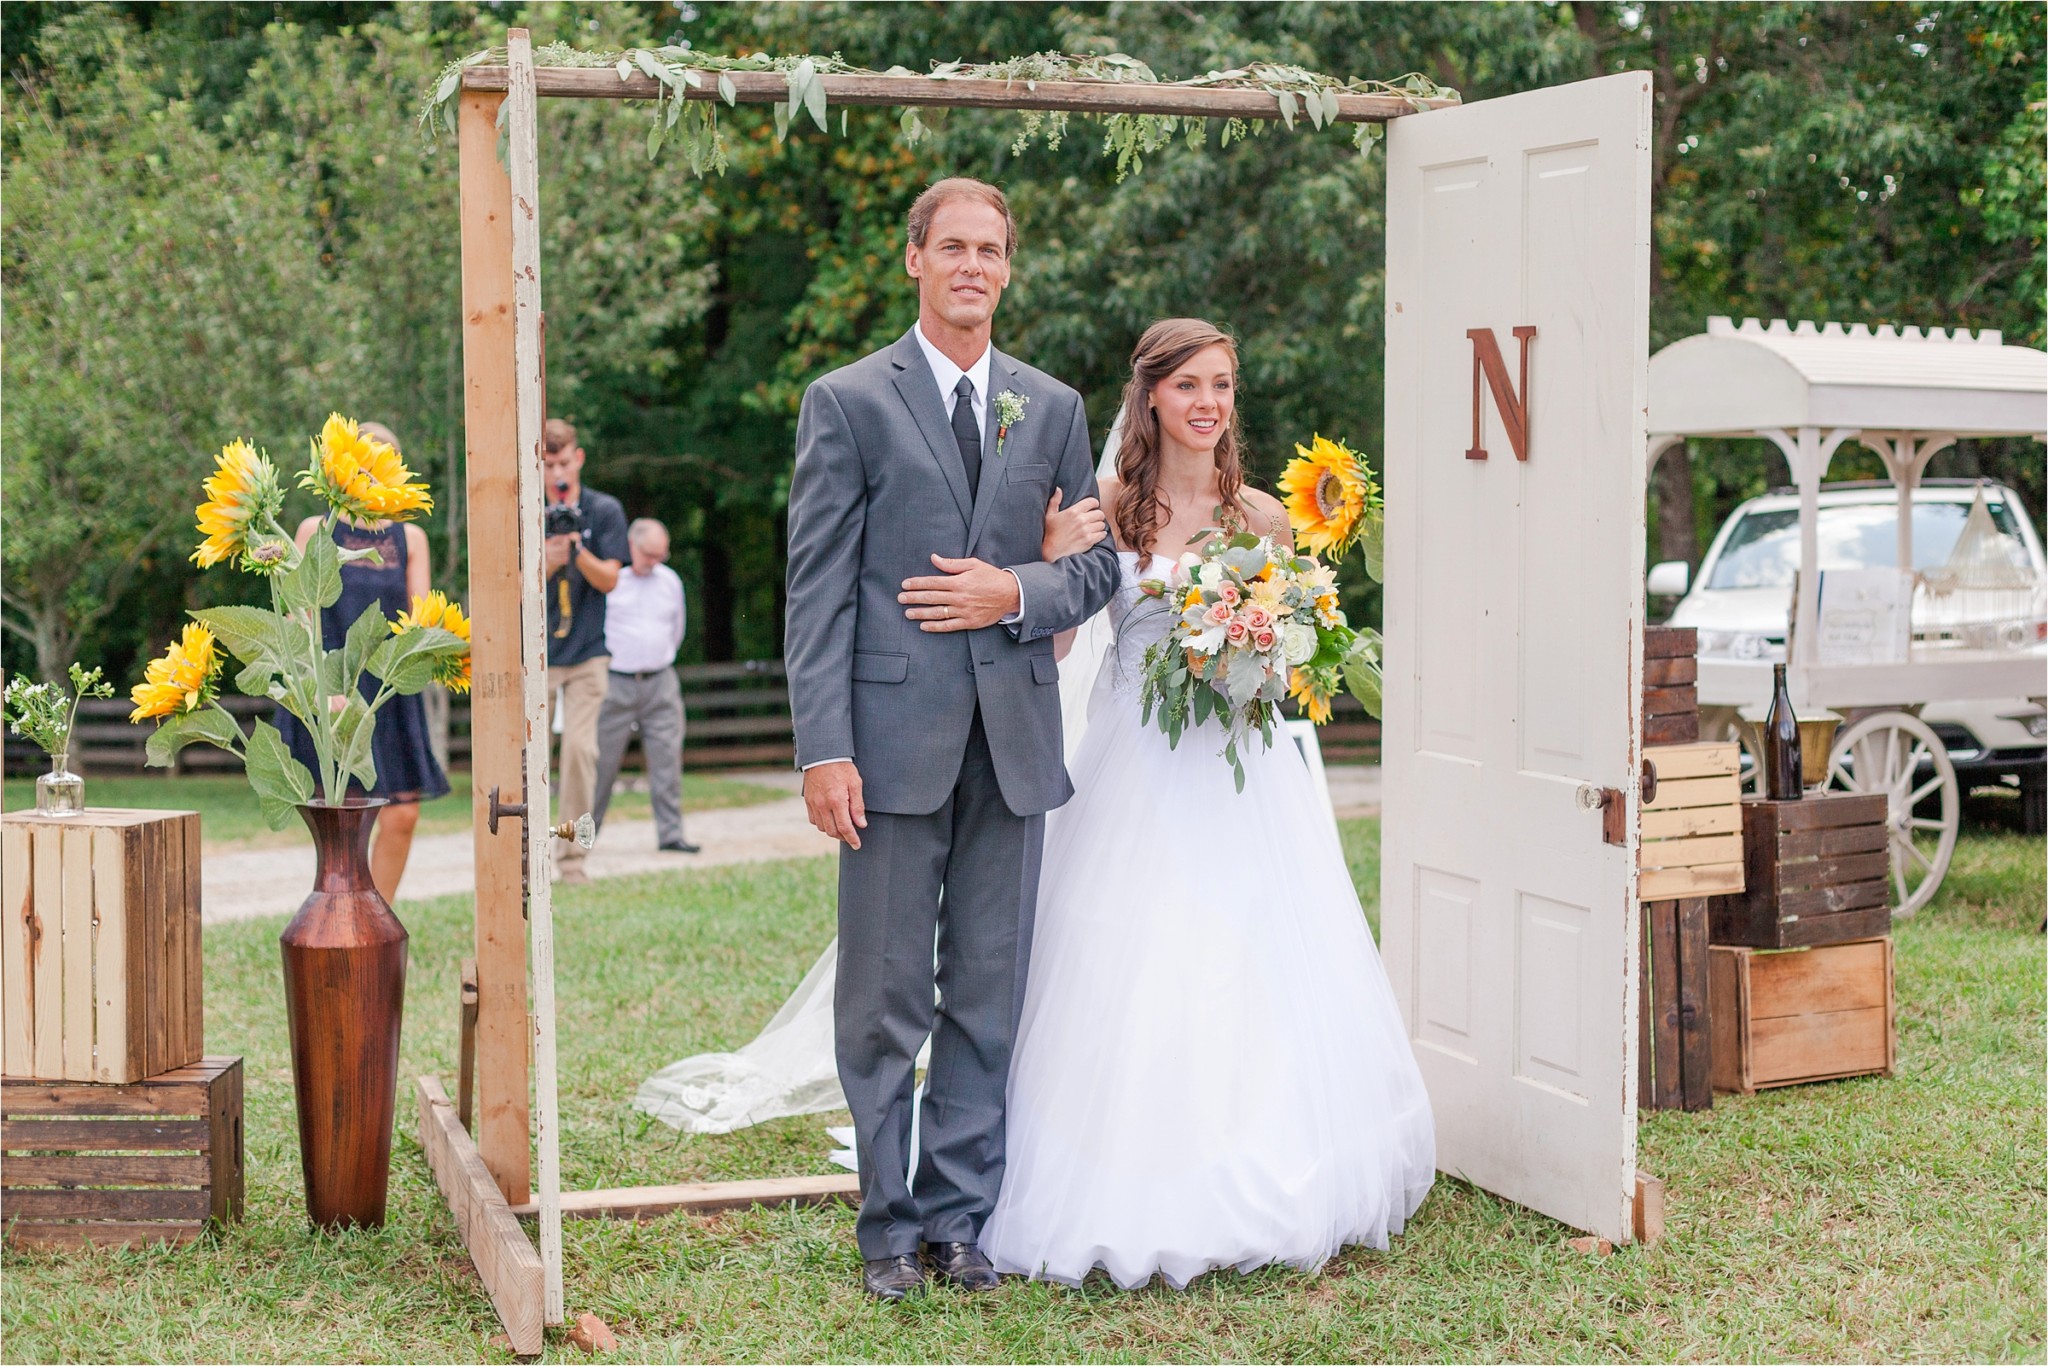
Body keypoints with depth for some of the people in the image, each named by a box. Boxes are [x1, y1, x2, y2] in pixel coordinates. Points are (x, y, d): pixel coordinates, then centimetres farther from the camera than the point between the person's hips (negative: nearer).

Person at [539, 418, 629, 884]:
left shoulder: (604, 510, 0)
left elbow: (609, 579, -3)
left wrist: (577, 549, -20)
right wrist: (546, 563, -21)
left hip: (586, 653, -1)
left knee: (580, 747, -11)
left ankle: (571, 855, -5)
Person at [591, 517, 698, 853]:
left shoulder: (670, 581, 11)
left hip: (660, 684, 4)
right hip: (615, 684, -4)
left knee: (667, 759, -1)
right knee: (602, 760, 0)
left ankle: (670, 833, 2)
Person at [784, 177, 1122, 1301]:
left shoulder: (1053, 407, 12)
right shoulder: (847, 401, 1)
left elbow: (1097, 563, 14)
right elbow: (817, 588, -4)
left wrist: (1016, 594, -7)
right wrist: (823, 749, -12)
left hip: (1013, 738, 3)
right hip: (895, 733, -3)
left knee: (989, 995, 8)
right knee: (886, 997, 4)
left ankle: (960, 1216, 19)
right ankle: (888, 1225, 16)